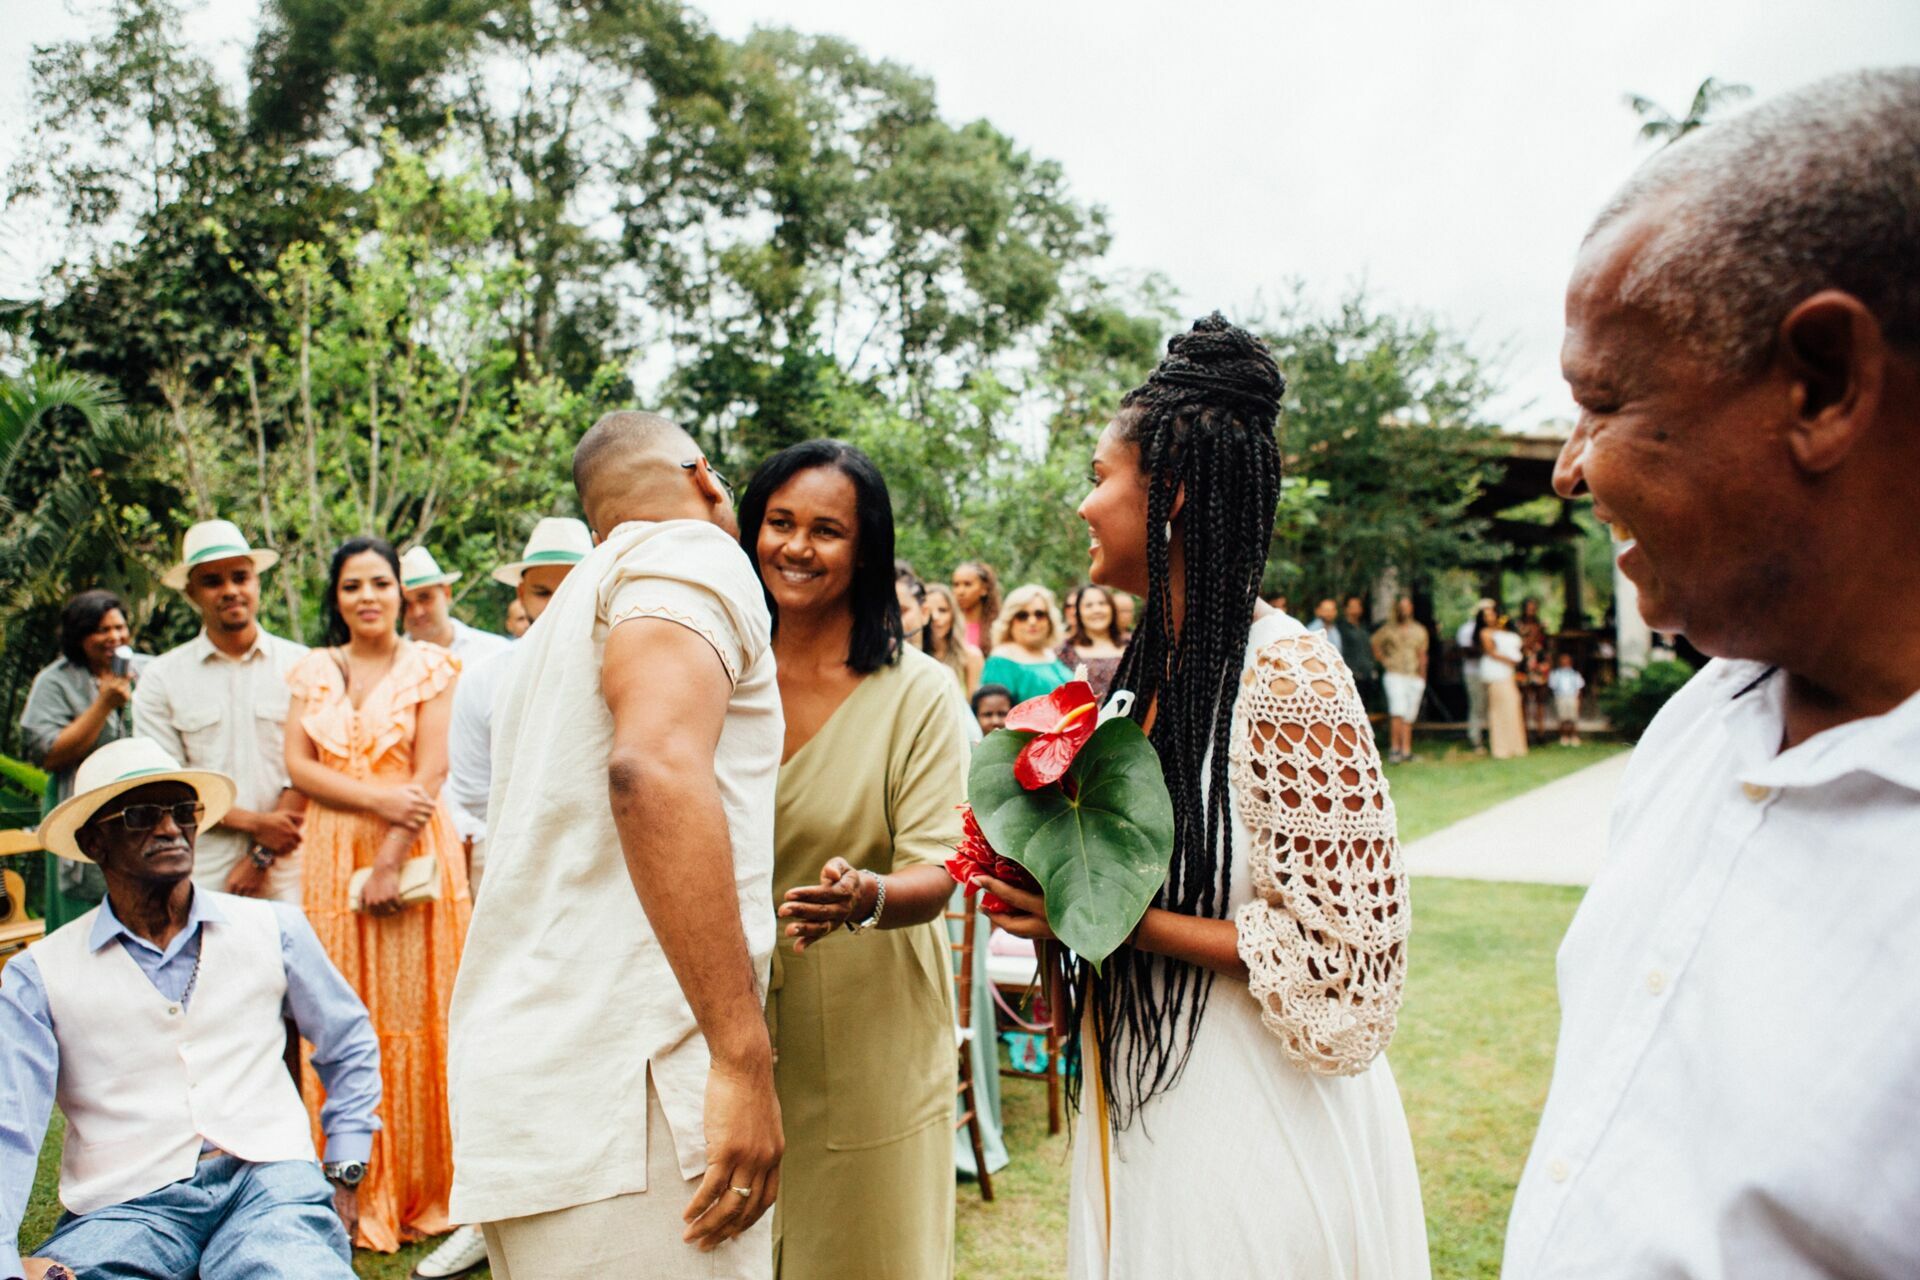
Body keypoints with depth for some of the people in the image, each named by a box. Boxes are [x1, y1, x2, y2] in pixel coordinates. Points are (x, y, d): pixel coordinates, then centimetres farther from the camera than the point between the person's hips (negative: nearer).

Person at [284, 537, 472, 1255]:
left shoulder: (428, 667, 1)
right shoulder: (314, 672, 11)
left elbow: (430, 772, -7)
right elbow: (297, 765, 2)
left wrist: (390, 863, -14)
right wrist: (377, 797, -13)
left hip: (413, 853, -3)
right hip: (332, 857, 3)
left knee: (413, 1013, 0)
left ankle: (423, 1192, 11)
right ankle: (357, 1194, 13)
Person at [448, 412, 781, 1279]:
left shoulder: (569, 610, 24)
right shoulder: (692, 553, -4)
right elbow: (656, 766, -23)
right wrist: (743, 1056, -24)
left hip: (520, 1088, 9)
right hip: (626, 1087, -9)